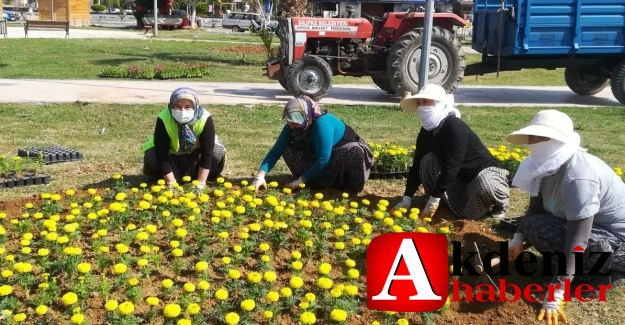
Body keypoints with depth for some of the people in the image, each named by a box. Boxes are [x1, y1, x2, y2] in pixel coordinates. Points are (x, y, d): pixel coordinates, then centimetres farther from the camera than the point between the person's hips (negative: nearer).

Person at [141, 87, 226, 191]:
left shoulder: (205, 119, -31)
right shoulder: (163, 119, -31)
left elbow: (207, 153, -30)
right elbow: (161, 154, -30)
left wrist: (200, 184, -33)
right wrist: (172, 184, -32)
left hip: (195, 156, 1)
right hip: (172, 156, 0)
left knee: (217, 153, -28)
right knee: (151, 157, -29)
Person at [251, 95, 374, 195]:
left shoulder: (322, 124, -36)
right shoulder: (292, 127, -17)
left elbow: (323, 160, -35)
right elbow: (276, 151, -15)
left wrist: (300, 180, -27)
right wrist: (261, 175, -28)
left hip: (345, 152, -6)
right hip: (317, 154, 6)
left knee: (355, 151, -41)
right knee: (288, 151, -16)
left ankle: (351, 188, -16)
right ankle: (319, 182, -6)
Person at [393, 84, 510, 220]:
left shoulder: (454, 127, -28)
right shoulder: (426, 132, -4)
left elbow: (451, 166, -32)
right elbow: (417, 165, -3)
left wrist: (434, 200, -29)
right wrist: (406, 199, -9)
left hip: (485, 172, -6)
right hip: (460, 176, 6)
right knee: (428, 160, -18)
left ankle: (500, 200, 0)